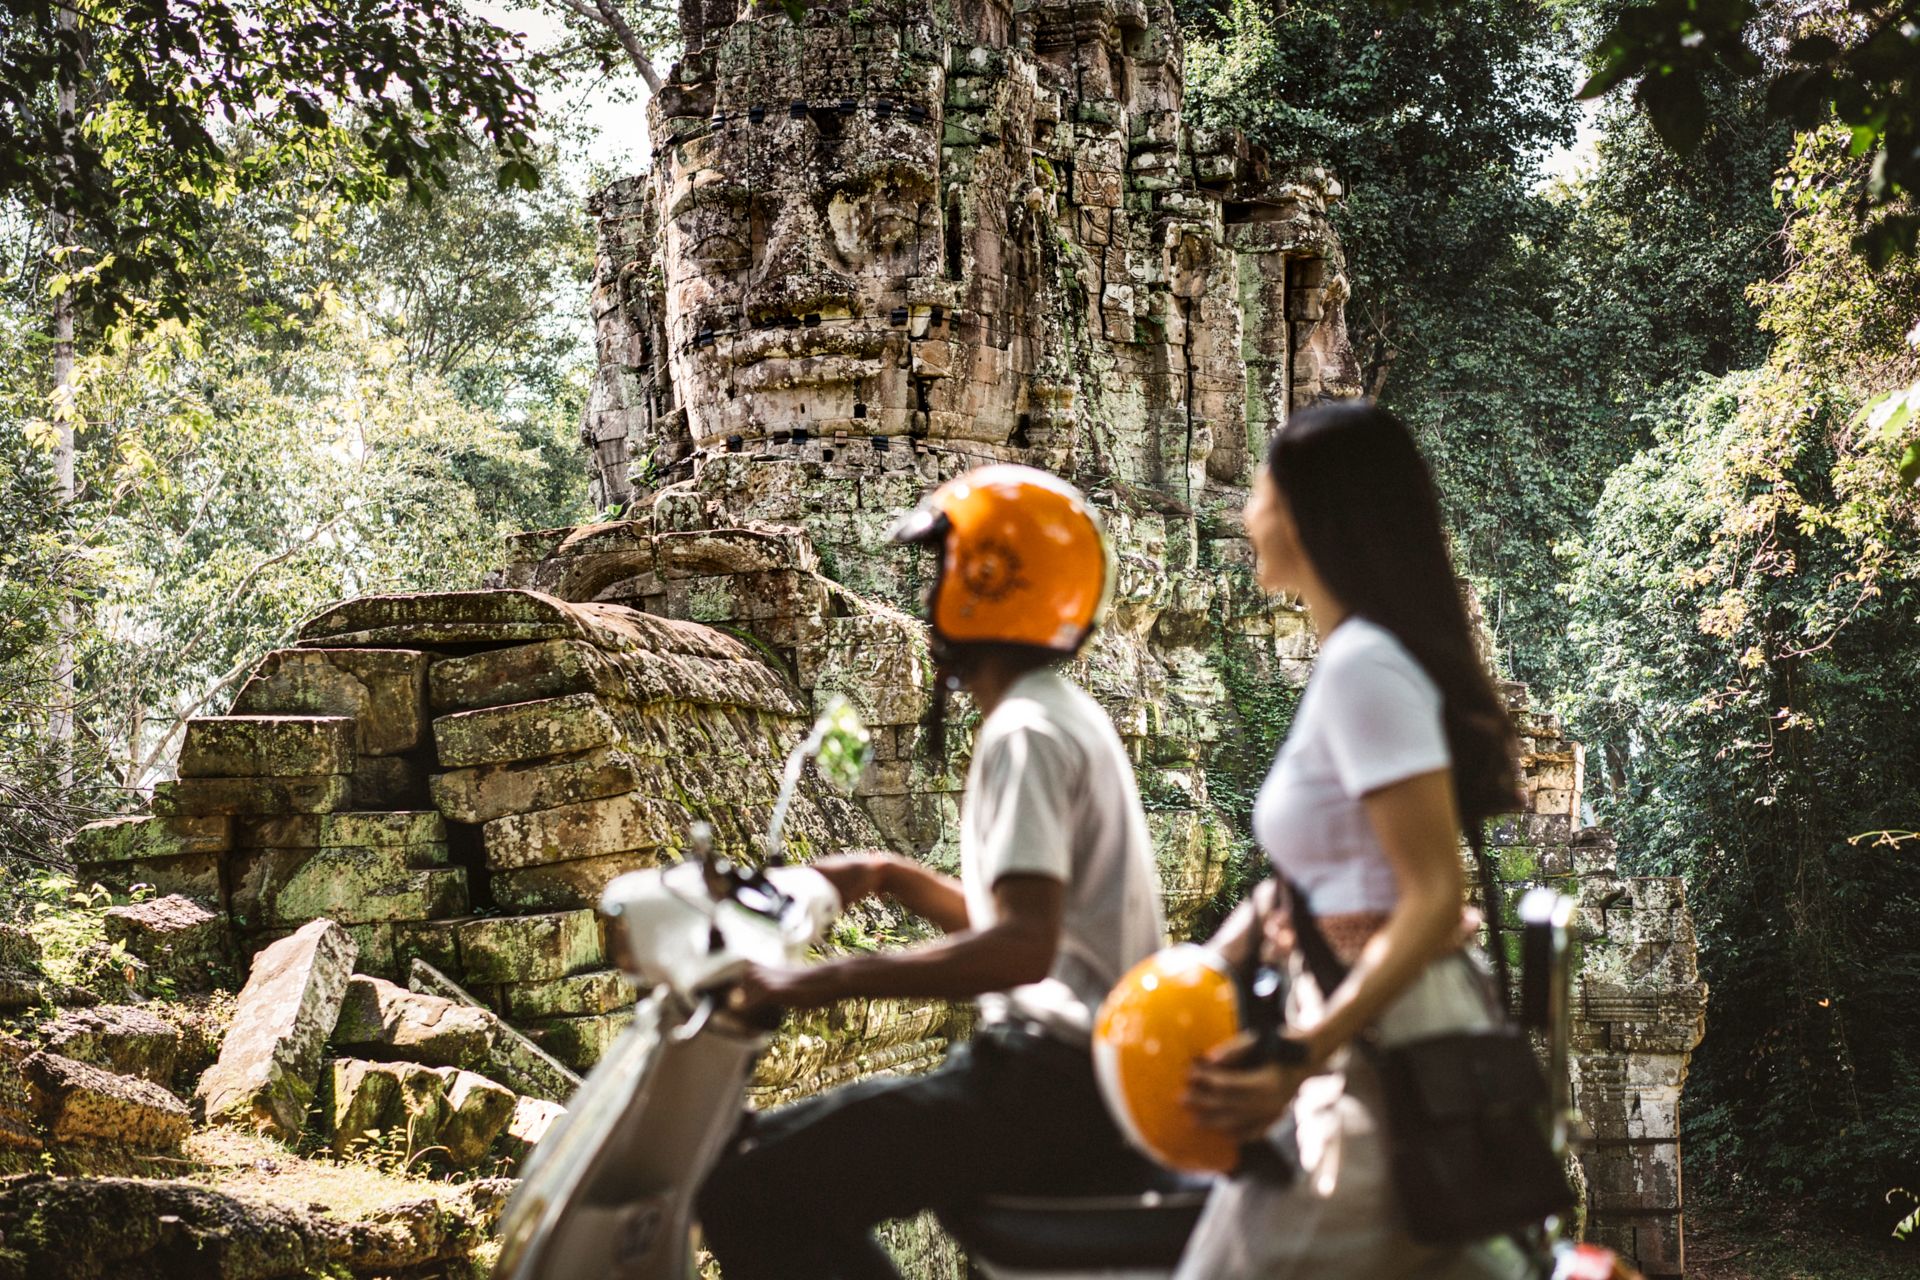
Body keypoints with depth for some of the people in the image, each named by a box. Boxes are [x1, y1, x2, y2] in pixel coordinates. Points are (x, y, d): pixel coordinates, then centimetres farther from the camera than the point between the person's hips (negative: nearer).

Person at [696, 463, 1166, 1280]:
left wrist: (822, 983, -29)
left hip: (1056, 1082, -10)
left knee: (750, 1194, -16)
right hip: (1076, 1066, 10)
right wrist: (890, 878, 17)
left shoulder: (1024, 733, -15)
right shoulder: (1067, 715, 16)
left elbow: (1023, 947, -28)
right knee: (776, 1150, 20)